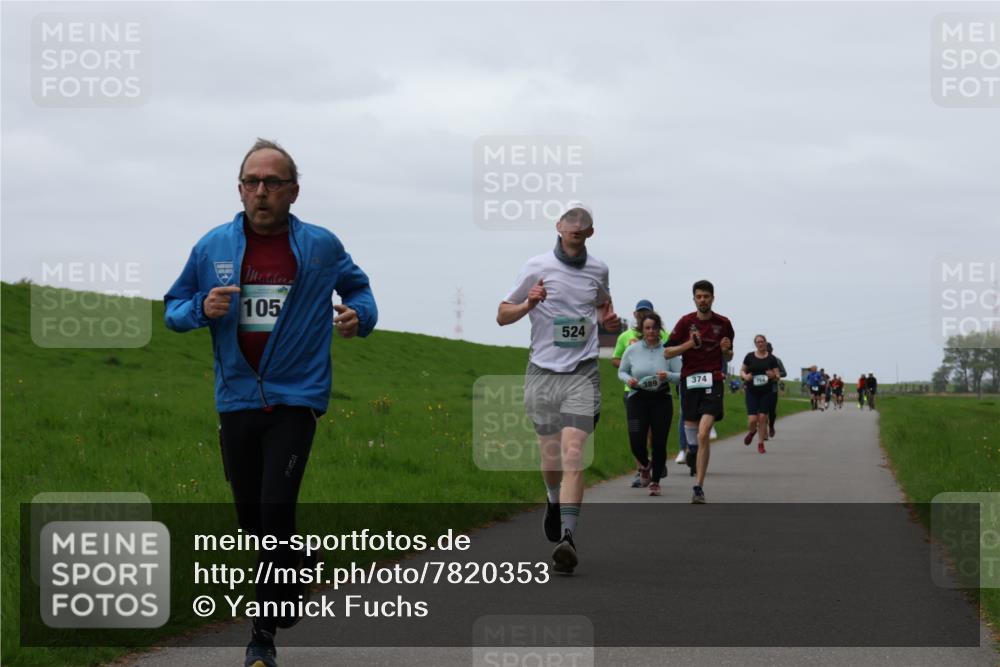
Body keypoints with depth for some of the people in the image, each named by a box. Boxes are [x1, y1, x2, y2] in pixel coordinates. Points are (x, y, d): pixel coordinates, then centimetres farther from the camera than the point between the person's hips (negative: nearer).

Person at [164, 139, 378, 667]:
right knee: (251, 517, 10)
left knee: (276, 509, -15)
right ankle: (292, 566, 43)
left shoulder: (321, 246, 0)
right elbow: (173, 309, 10)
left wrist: (359, 315, -3)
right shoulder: (213, 247, 2)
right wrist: (201, 309, -12)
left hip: (296, 398, -3)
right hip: (237, 399, 3)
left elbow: (357, 286, 19)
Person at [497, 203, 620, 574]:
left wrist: (609, 321, 4)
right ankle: (554, 502, 44)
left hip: (582, 372, 0)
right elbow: (502, 316, 4)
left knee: (572, 453, -16)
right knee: (550, 456, 9)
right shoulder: (537, 267, 1)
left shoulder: (598, 270, 8)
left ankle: (567, 538, -23)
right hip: (543, 372, 0)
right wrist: (529, 304, -16)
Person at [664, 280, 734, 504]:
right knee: (690, 427, 6)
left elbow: (728, 357, 18)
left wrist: (726, 350, -5)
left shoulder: (723, 324, 7)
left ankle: (699, 487, -16)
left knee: (703, 435, -14)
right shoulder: (686, 322, 4)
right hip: (689, 381, 2)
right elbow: (667, 352, 4)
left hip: (713, 381, -2)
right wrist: (688, 344, -11)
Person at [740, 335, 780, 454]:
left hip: (766, 391, 0)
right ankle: (752, 431, 27)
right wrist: (745, 376, -12)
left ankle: (761, 444, 11)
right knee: (752, 419, -9)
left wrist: (773, 376, -17)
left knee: (762, 417, -2)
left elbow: (777, 376, 6)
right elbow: (742, 371, 10)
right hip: (752, 391, 0)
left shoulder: (771, 358, 3)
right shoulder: (750, 356, 3)